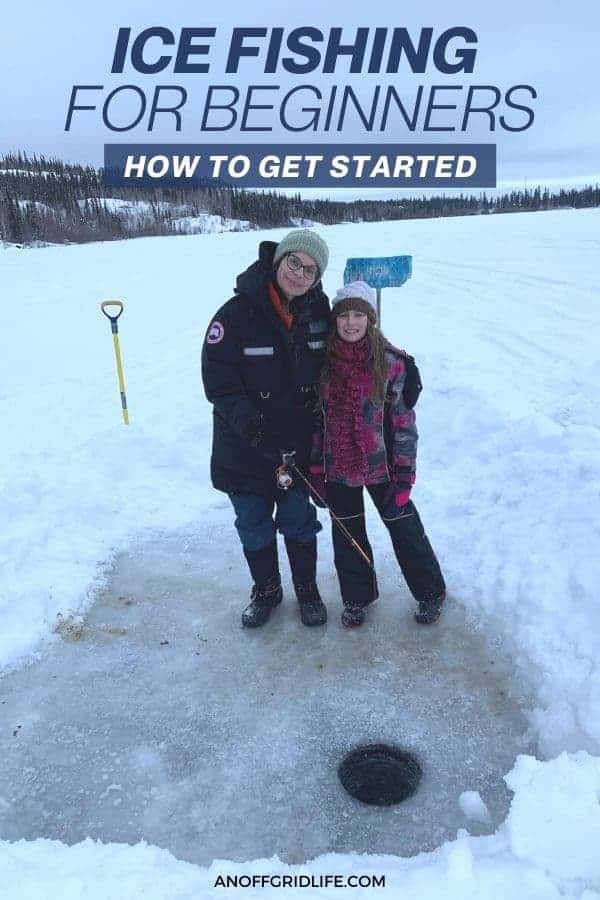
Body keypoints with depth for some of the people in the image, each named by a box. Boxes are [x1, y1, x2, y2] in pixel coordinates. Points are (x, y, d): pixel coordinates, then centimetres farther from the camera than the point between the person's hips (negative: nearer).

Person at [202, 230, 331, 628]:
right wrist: (257, 430, -25)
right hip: (245, 447, -2)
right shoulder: (238, 313, -16)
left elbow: (330, 368, 11)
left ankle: (307, 588, 36)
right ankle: (266, 590, 36)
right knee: (253, 524, 13)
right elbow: (218, 382, -17)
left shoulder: (319, 312, -3)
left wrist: (320, 419, 3)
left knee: (298, 520, 13)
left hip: (299, 442, 2)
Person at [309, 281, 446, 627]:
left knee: (405, 528, 9)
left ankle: (431, 592, 33)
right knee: (347, 536, 16)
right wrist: (315, 468, 3)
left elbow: (404, 419, -7)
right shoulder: (323, 361, -3)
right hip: (337, 468, 3)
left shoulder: (391, 361, -10)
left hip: (380, 466, -2)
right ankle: (357, 597, 38)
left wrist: (404, 473, -9)